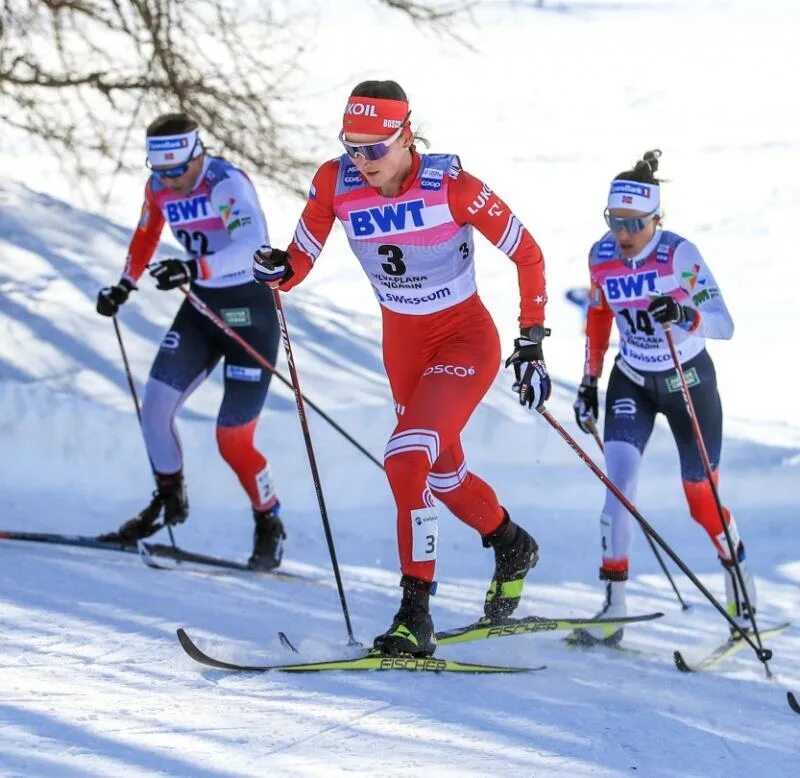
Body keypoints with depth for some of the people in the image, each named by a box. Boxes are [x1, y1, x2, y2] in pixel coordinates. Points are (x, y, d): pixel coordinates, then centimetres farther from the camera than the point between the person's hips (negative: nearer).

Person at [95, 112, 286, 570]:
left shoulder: (227, 184, -25)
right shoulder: (159, 189, -2)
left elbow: (253, 246, -42)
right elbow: (147, 234, 21)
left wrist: (195, 268, -54)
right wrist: (125, 286, 16)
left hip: (251, 312, -6)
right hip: (202, 308, 6)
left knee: (233, 439, -7)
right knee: (155, 408, -2)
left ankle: (270, 524, 17)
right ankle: (170, 500, 23)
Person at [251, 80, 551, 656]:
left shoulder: (451, 186, -25)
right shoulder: (336, 183, -14)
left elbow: (527, 254, -14)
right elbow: (300, 260, -6)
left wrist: (532, 344, -13)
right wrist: (277, 271, -30)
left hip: (466, 338, -6)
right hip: (402, 343, 6)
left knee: (406, 460, -24)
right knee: (442, 472, 22)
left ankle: (416, 616, -20)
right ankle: (512, 548, 52)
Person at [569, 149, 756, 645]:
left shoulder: (680, 254, -22)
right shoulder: (602, 257, -9)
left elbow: (724, 325, -27)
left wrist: (684, 314, -47)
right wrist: (589, 383, 11)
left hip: (689, 381, -3)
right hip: (632, 383, 3)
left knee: (702, 500, 7)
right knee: (619, 481, -18)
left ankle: (739, 574, 37)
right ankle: (614, 609, -18)